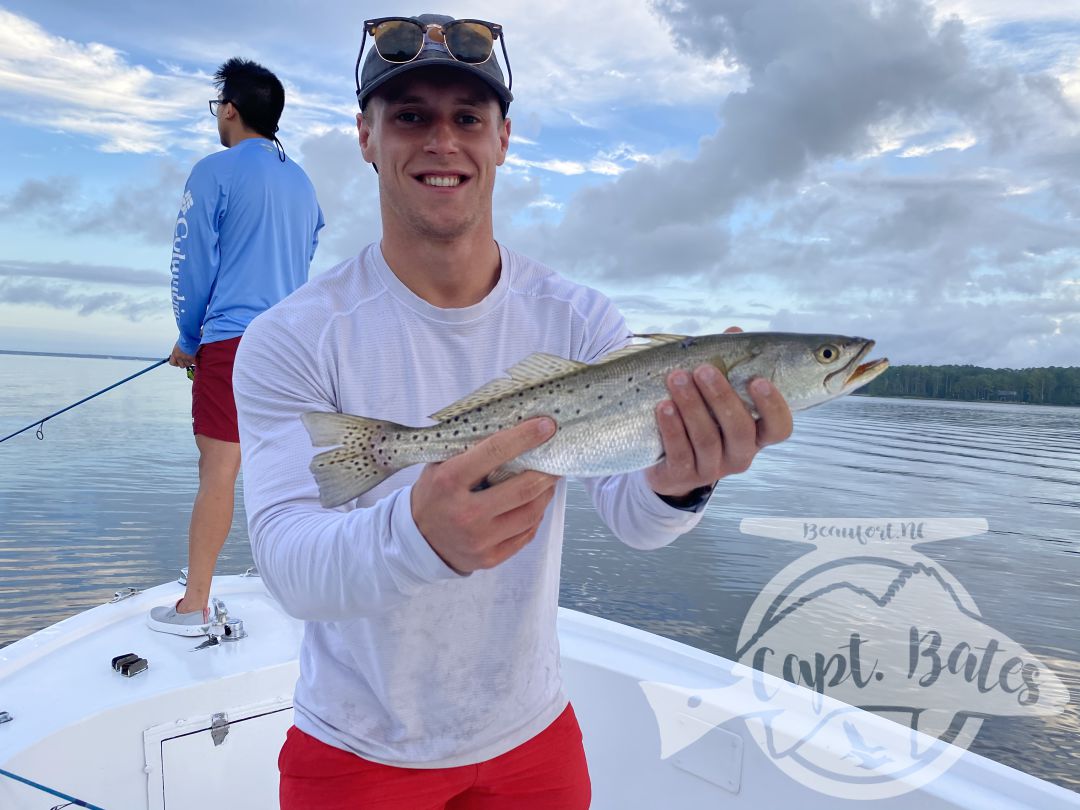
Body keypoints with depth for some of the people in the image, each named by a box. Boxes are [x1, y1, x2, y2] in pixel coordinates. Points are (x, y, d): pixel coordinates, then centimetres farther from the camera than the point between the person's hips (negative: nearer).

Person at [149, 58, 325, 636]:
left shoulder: (216, 171, -3)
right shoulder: (302, 182, 17)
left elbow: (193, 265, -4)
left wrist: (187, 340, 8)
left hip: (232, 338, -6)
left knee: (218, 469, -5)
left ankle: (194, 607, 1)